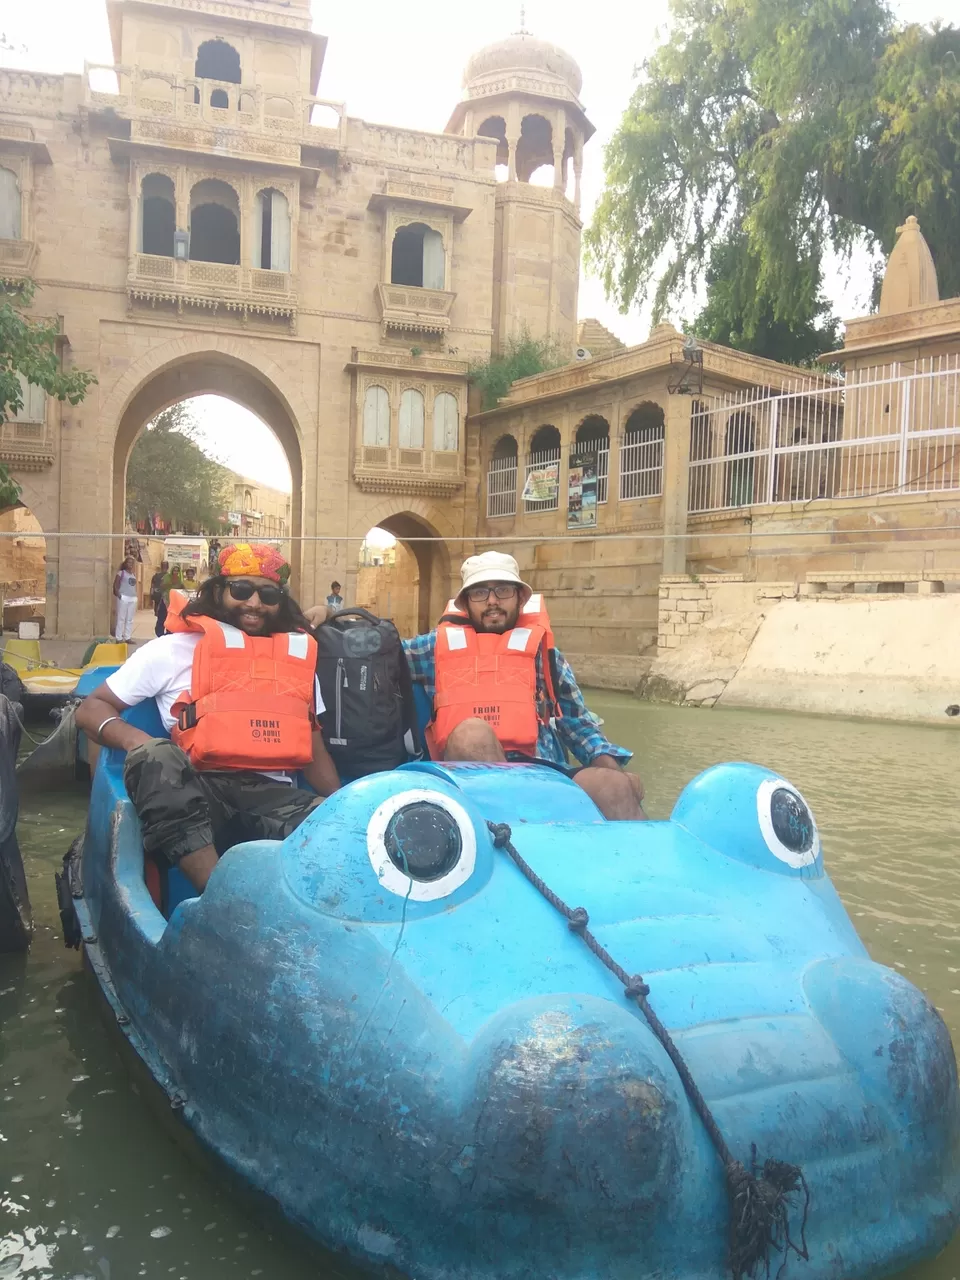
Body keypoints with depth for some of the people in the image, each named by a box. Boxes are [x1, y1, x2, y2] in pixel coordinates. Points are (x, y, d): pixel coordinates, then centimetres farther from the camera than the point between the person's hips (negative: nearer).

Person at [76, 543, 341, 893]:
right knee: (157, 758, -36)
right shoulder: (174, 649, 12)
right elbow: (90, 709, 14)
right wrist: (135, 740, -10)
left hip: (272, 795, 2)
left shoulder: (299, 656, 22)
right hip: (200, 791, -1)